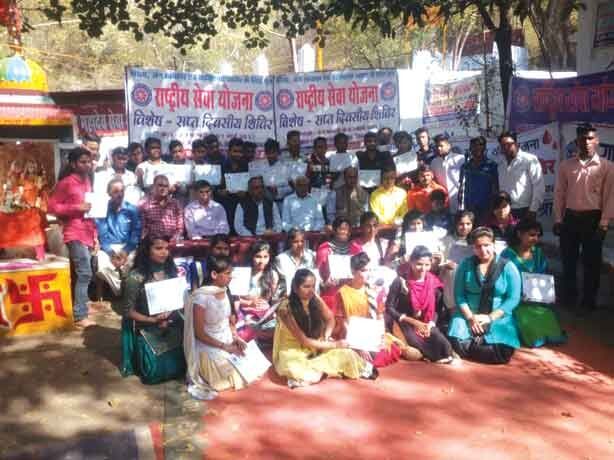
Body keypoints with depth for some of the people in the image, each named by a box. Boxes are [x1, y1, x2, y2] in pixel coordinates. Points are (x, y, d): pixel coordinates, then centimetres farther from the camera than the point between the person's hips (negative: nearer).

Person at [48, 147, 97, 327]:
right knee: (84, 274, -13)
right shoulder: (66, 183, -6)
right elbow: (52, 206, -9)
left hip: (88, 235, 7)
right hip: (75, 235, -7)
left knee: (79, 275, 10)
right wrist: (76, 207, -18)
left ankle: (78, 312, 16)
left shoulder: (88, 182, 17)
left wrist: (95, 235, 18)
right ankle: (80, 316, -10)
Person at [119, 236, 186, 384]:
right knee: (157, 371, -10)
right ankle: (140, 357, 22)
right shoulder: (135, 277, -17)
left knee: (180, 365, -3)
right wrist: (153, 320, -20)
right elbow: (128, 311, -11)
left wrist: (171, 315, -15)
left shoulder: (171, 271, -1)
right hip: (148, 331, -4)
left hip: (172, 327, 5)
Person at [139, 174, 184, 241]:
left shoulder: (175, 204, 11)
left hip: (171, 241, 2)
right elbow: (142, 227, 4)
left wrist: (175, 238, -6)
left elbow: (180, 227, 9)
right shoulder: (145, 205, 6)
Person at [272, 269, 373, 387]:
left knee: (345, 354, -17)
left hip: (316, 346, 4)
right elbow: (303, 340, -23)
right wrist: (334, 344, -20)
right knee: (293, 370, -36)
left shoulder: (316, 300, -9)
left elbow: (330, 319, 9)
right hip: (293, 350, -4)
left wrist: (326, 337, -11)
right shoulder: (285, 308, -25)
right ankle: (323, 370, -13)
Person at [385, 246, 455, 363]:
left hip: (426, 325, 3)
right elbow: (389, 308, -9)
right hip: (406, 324, -2)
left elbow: (438, 310, 7)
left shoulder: (434, 283, 1)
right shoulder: (400, 281, -9)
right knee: (418, 343, -29)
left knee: (443, 344, -24)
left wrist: (430, 324, -12)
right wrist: (413, 322, -14)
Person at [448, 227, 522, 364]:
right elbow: (459, 295, 1)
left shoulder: (508, 267, 0)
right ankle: (477, 343, 6)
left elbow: (513, 299, -5)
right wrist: (470, 317, -13)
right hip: (468, 315, 1)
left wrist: (490, 318, -14)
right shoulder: (465, 265, 4)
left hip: (498, 318, 0)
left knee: (503, 352, -26)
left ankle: (473, 344, 3)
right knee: (456, 344, -27)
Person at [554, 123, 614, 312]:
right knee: (568, 260, 10)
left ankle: (589, 301, 18)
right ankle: (569, 297, 25)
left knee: (591, 262, 5)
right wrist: (558, 219, 2)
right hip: (570, 218, 2)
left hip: (593, 218, -2)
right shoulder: (566, 165, 4)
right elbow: (559, 193, 6)